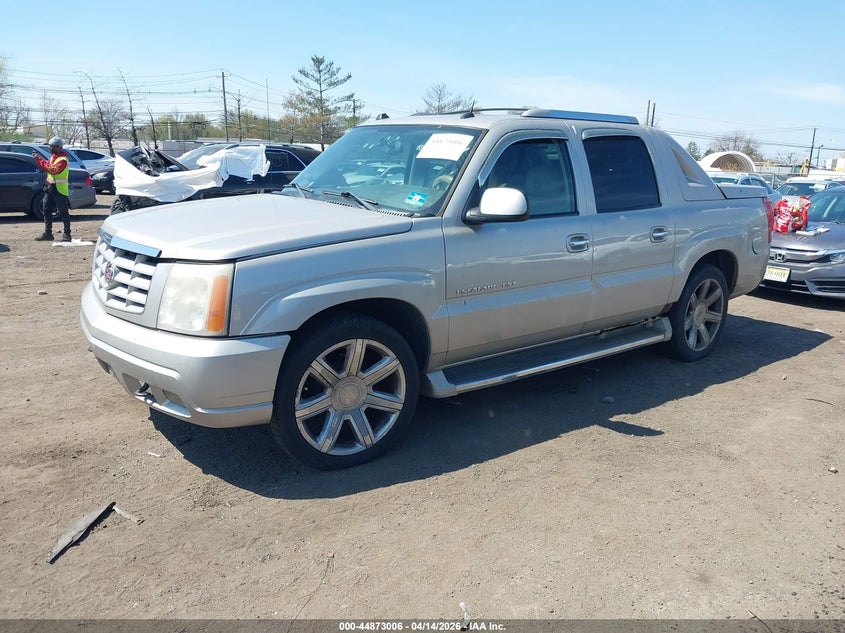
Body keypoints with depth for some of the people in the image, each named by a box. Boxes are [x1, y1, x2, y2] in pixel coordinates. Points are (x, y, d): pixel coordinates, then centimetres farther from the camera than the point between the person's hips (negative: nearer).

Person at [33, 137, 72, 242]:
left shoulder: (63, 159, -17)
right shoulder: (53, 156, 13)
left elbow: (52, 169, -27)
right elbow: (47, 166, 15)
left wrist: (40, 159, -23)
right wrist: (38, 158, 2)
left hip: (60, 189, -9)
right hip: (50, 186, 9)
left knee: (63, 212, -4)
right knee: (46, 210, 10)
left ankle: (67, 234, 2)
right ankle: (47, 233, 17)